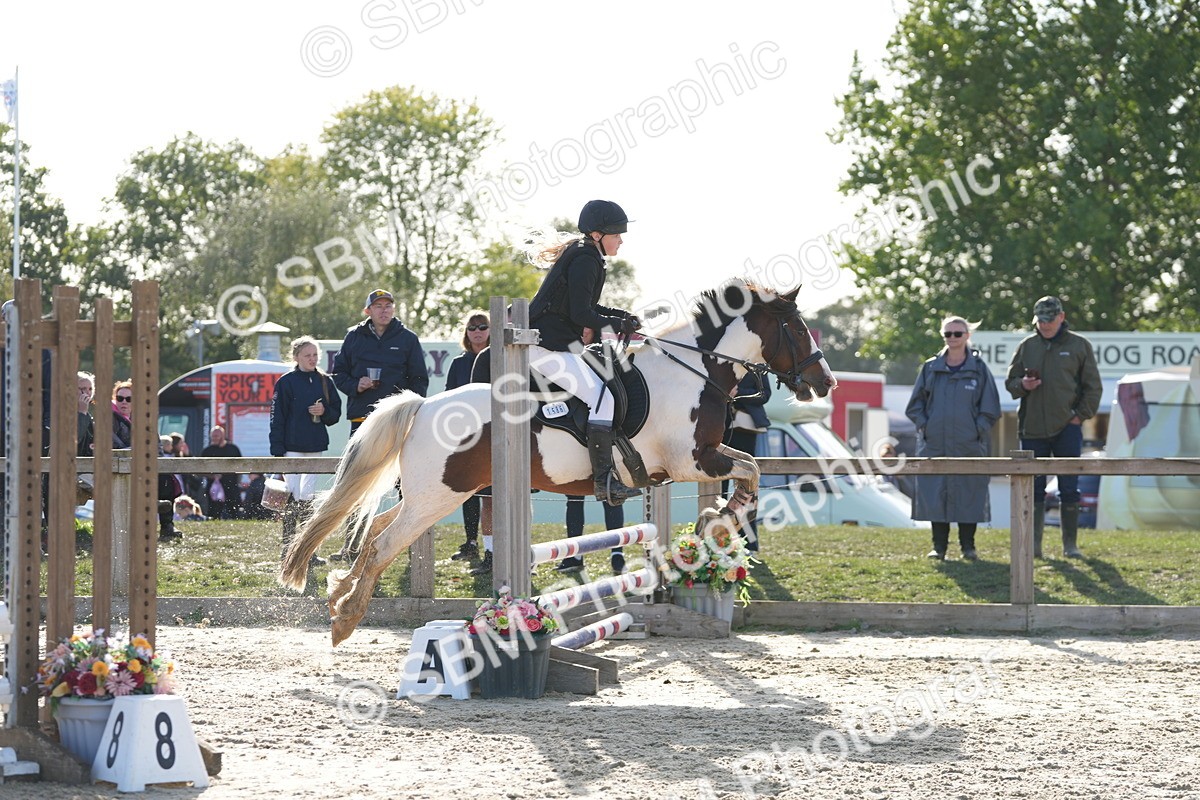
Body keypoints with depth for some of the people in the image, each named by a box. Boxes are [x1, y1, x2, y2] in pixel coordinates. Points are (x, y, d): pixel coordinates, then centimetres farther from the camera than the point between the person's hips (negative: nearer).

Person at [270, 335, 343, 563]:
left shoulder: (324, 382, 9)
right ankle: (288, 548, 0)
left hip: (315, 448, 4)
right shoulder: (286, 382, -4)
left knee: (307, 497, 7)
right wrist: (278, 451, -10)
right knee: (293, 497, -5)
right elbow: (277, 418, -5)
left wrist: (324, 412, -9)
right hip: (292, 448, -4)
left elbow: (336, 413, 14)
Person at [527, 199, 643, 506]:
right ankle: (604, 480, -24)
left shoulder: (584, 256, 18)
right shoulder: (585, 261, -14)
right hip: (548, 346, -11)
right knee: (601, 396, -19)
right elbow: (582, 314, -19)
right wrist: (619, 325, -6)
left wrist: (621, 316, 13)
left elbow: (584, 307, 26)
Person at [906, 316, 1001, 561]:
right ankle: (939, 546, 6)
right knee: (935, 494, -1)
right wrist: (924, 427, 0)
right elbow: (915, 405, 13)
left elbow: (990, 408, 5)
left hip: (969, 446, -1)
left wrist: (977, 430, -5)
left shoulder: (979, 369, 4)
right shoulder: (930, 369, 9)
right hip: (935, 445, 1)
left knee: (968, 495, -1)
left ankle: (968, 545, 7)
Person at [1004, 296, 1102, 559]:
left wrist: (1080, 416, -4)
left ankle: (1071, 544, 6)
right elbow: (1010, 382, 14)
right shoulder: (1027, 346, 10)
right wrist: (1023, 385, -8)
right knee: (1034, 489, 3)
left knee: (1069, 489, 0)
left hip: (1067, 428, -2)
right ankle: (1033, 543, 6)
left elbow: (1093, 387, 6)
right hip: (1032, 428, 2)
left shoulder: (1079, 345, 4)